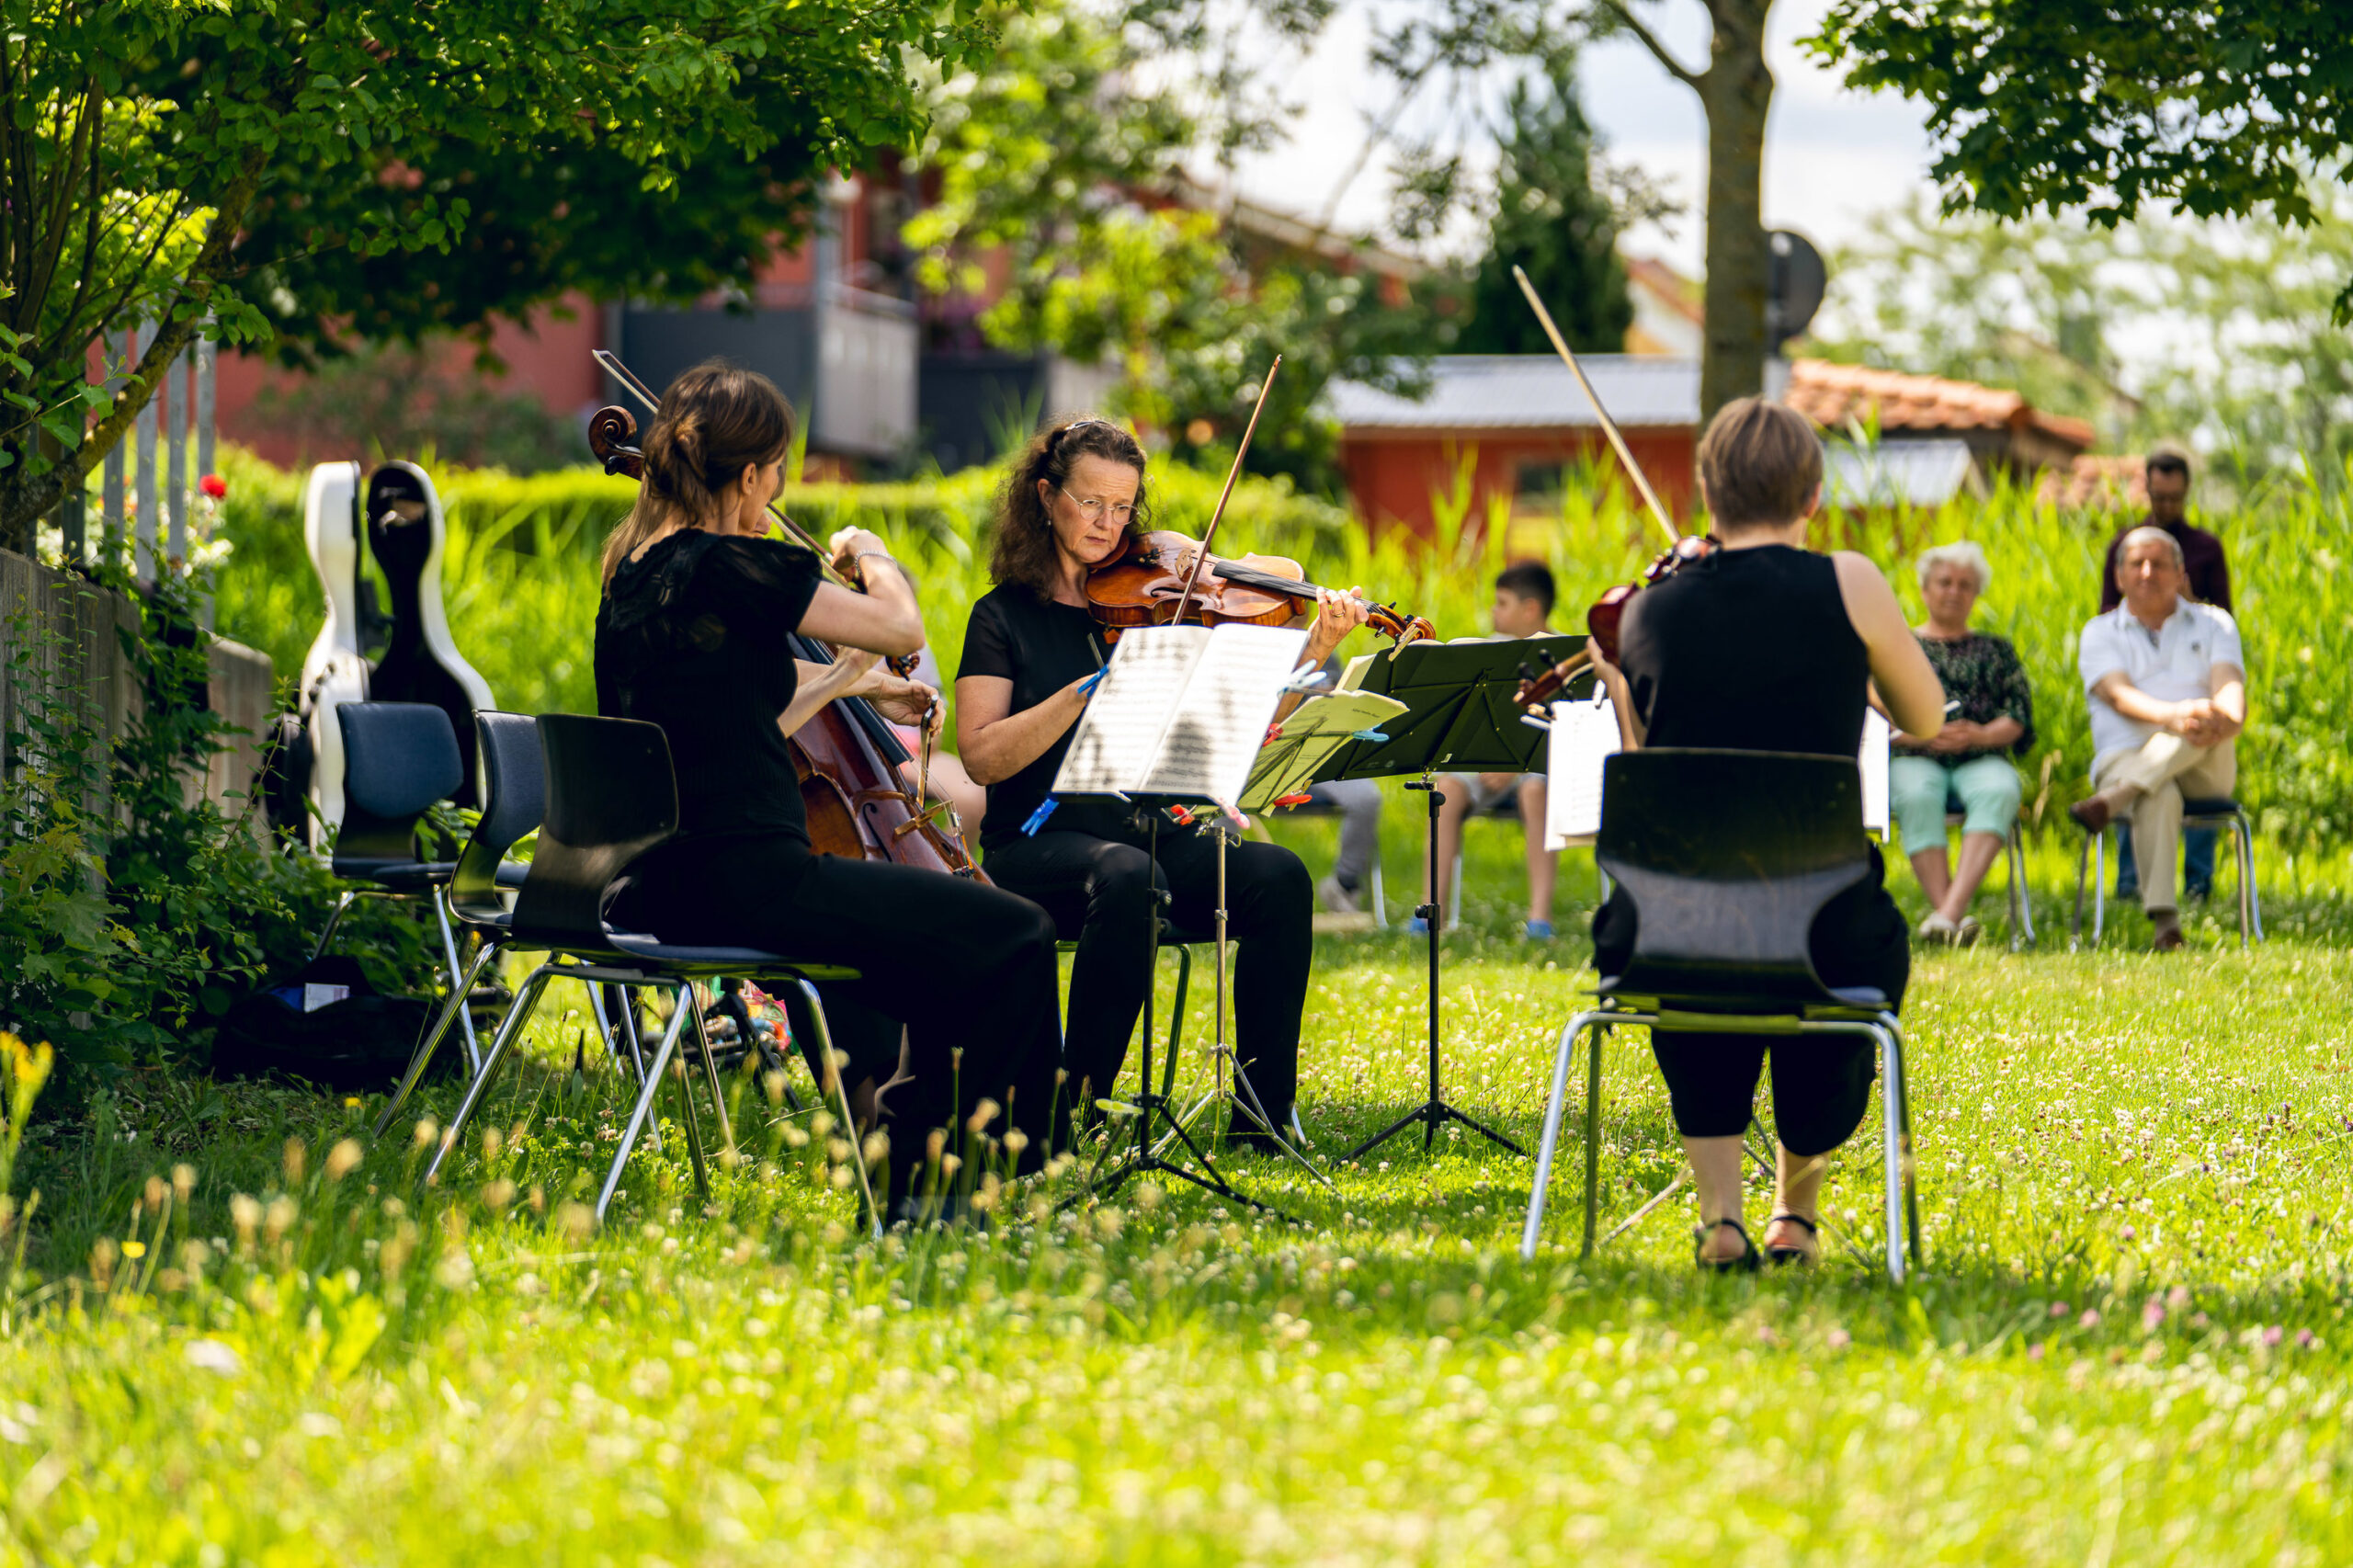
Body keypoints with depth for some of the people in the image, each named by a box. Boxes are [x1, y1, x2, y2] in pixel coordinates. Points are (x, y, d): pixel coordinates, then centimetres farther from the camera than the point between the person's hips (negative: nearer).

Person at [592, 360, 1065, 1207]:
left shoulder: (636, 570, 13)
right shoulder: (732, 567, -16)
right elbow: (902, 627, -10)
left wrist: (838, 683, 26)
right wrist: (870, 553, 9)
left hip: (668, 884, 10)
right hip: (747, 878, -10)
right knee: (1015, 937, -6)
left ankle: (911, 1184, 34)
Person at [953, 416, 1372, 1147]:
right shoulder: (1007, 616, 5)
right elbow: (982, 756, -9)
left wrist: (1316, 648, -11)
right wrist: (1085, 692, -19)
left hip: (1153, 833, 4)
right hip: (1042, 841, -4)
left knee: (1277, 875, -24)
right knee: (1126, 877, -38)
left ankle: (1263, 1118, -20)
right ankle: (1073, 1104, -25)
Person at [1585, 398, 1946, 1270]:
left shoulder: (1648, 613, 1)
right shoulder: (1848, 585, -6)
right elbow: (1925, 720, 9)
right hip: (1823, 933, -1)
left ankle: (1721, 1210, 26)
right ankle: (1797, 1208, 41)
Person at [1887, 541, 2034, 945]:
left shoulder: (1995, 650, 24)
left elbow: (2019, 717, 11)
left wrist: (1981, 735, -12)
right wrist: (1924, 735, -12)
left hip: (1980, 759, 1)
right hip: (1914, 758, -1)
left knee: (1999, 791, -37)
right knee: (1917, 797, -38)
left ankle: (1950, 911, -52)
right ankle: (1947, 913, -47)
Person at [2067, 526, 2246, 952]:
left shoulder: (2213, 624, 17)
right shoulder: (2100, 633, 13)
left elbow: (2229, 687, -3)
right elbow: (2119, 695, -8)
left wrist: (2228, 717, -30)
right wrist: (2174, 715, -31)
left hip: (2204, 769, 1)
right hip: (2126, 757, -1)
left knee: (2207, 721, -35)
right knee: (2159, 799, -38)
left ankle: (2110, 801, -46)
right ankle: (2164, 923, -49)